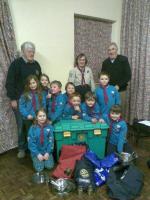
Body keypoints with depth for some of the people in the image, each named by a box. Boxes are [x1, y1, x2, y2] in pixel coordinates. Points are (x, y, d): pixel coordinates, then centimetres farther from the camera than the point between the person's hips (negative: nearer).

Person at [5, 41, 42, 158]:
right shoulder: (16, 64, -7)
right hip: (20, 100, -4)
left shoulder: (36, 64, 9)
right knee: (22, 125, 3)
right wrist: (12, 99, -12)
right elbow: (9, 83, -9)